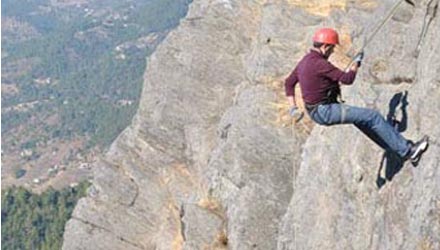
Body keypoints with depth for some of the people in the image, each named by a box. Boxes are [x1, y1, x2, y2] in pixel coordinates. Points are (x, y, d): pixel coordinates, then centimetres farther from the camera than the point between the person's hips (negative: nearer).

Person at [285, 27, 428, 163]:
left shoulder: (305, 61, 9)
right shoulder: (320, 63, -23)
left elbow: (289, 83, 15)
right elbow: (347, 79, -23)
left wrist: (293, 108, 11)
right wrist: (356, 63, -5)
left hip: (317, 111, 11)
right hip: (326, 111, -11)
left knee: (362, 119, 20)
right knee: (373, 117, -8)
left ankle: (403, 151, 24)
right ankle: (407, 150, -1)